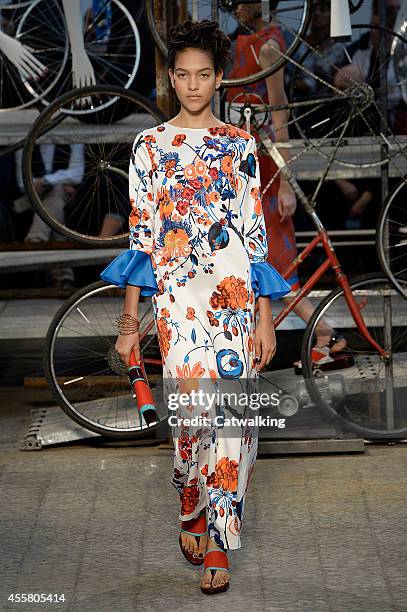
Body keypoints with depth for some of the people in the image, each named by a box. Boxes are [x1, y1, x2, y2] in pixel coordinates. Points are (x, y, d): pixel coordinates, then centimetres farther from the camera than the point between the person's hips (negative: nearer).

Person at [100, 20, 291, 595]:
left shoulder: (241, 145, 9)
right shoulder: (150, 144, 6)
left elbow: (255, 232, 7)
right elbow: (140, 234, 4)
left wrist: (264, 317, 1)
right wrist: (129, 321, 0)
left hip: (236, 294, 1)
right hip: (177, 294, -1)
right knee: (194, 411, -8)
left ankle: (217, 543, 12)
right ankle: (191, 513, 21)